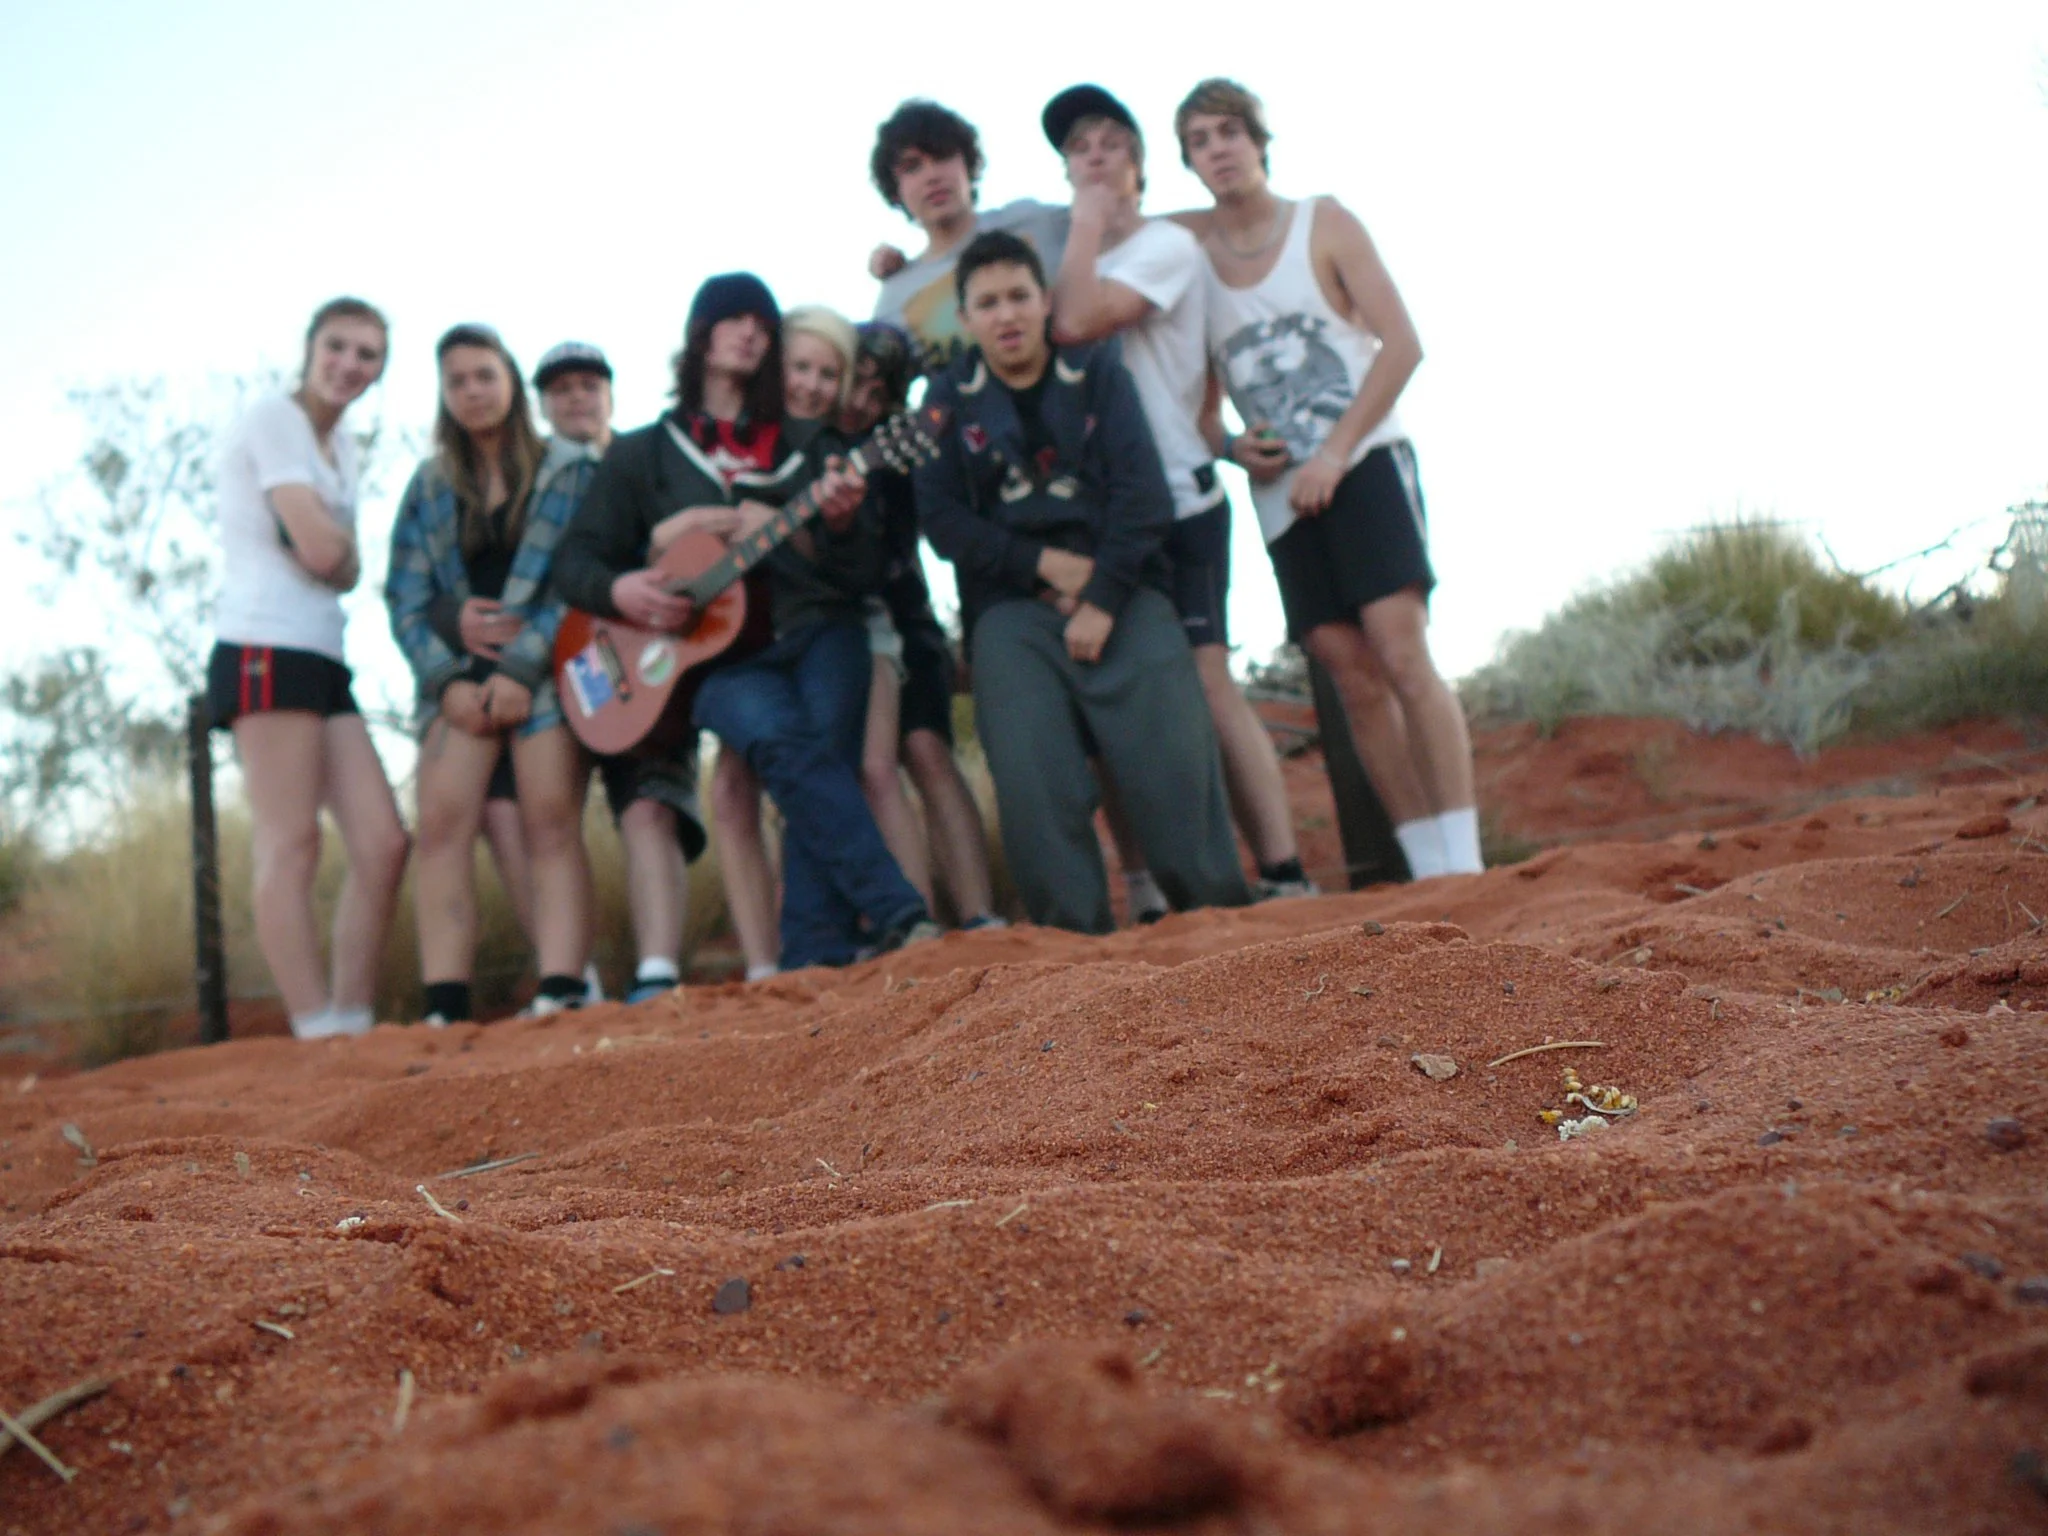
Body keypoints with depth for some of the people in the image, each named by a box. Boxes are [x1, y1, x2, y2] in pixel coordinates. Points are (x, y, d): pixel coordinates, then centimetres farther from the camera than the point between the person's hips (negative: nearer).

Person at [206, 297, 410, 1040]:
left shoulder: (343, 448, 21)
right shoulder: (272, 417, -3)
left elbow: (347, 570, 12)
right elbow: (322, 550, -14)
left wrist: (333, 552, -8)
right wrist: (338, 547, 7)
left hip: (323, 659, 9)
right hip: (267, 651, -9)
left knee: (383, 843, 1)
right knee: (291, 846, -12)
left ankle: (353, 1026, 5)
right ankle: (319, 1035, -14)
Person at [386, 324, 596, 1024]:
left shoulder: (569, 470, 6)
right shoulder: (429, 484, 16)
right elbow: (405, 597, 9)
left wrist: (521, 669, -13)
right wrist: (448, 679, -6)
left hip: (546, 671, -3)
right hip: (460, 677, 3)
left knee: (552, 827, -11)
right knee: (441, 827, -12)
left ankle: (559, 995, -16)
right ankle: (445, 1010, -15)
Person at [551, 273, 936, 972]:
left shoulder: (803, 446, 19)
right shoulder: (642, 455, 16)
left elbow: (852, 576, 11)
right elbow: (576, 559, 12)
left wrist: (840, 522, -11)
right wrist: (618, 589, -10)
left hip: (817, 630, 2)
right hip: (715, 652, -1)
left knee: (825, 745, -27)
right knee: (785, 742, -31)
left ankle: (815, 956, -32)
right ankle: (897, 914, -35)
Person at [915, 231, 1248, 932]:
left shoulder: (1097, 370, 10)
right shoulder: (948, 398, 11)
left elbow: (1142, 492, -1)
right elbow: (941, 517, 1)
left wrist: (1102, 600, -12)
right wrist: (1044, 563, -9)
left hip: (1119, 590, 0)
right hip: (1009, 607, 0)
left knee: (1174, 756, -17)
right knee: (1034, 783, -19)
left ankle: (1220, 917, -5)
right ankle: (1077, 939, -10)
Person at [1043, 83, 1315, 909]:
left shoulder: (1166, 244, -3)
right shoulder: (1074, 262, 20)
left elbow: (1074, 322, -18)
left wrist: (1089, 221, -4)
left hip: (1176, 505, -7)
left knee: (1206, 683, -13)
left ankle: (1281, 870, -10)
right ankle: (1149, 882, 7)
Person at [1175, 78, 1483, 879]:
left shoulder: (1325, 223, 3)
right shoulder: (1188, 248, 10)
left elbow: (1402, 345, -4)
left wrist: (1335, 452, -14)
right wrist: (1228, 445, -6)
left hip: (1364, 463, -3)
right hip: (1281, 494, 3)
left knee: (1402, 655, -16)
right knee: (1354, 678, -1)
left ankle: (1463, 861, -15)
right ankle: (1427, 866, 3)